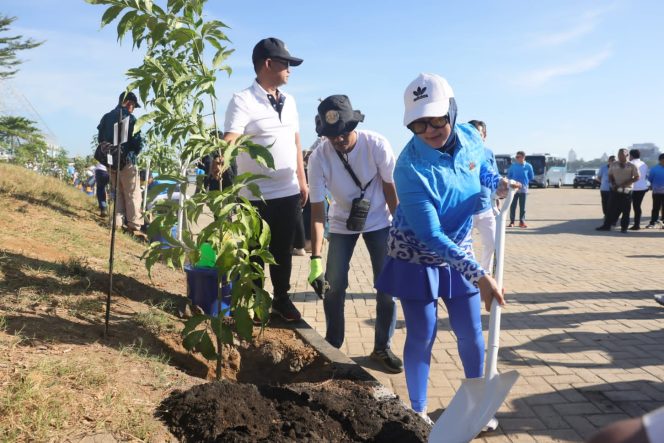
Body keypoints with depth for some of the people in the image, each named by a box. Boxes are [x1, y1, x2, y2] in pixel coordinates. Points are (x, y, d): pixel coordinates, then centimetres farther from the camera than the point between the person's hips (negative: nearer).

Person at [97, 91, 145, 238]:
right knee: (132, 195, -4)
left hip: (111, 161, 7)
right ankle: (134, 226, -7)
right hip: (127, 161, -6)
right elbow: (138, 141, -12)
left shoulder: (106, 117, 12)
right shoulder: (129, 118, -9)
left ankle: (118, 223, 9)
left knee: (118, 194, 13)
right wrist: (134, 153, 6)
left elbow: (101, 139, 15)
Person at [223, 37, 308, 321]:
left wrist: (303, 182, 15)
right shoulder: (243, 100, -11)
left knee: (283, 249, 17)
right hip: (256, 194, -6)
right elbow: (230, 140, -23)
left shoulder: (289, 101, 10)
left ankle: (281, 298, 32)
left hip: (288, 191, 6)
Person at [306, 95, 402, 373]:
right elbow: (317, 210, -23)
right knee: (333, 285, -1)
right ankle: (332, 345, 20)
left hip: (379, 221, 0)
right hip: (342, 223, 1)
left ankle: (382, 347, 16)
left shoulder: (377, 145, -25)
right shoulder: (318, 158, -24)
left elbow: (390, 188, -12)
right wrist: (315, 258, -30)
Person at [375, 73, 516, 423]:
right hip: (416, 258, -5)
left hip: (457, 252, 5)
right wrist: (478, 274, -34)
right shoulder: (411, 167, -29)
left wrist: (497, 182, -6)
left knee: (470, 333, 10)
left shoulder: (470, 138, -11)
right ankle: (418, 411, 22)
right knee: (422, 336, 2)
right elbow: (431, 236, -31)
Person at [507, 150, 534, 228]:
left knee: (522, 206, 4)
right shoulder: (513, 165, 1)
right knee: (513, 206, -1)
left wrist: (525, 182, 4)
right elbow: (509, 175, 13)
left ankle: (522, 221, 12)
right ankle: (511, 222, 4)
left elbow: (531, 177, 11)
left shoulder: (528, 166, 0)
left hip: (523, 189, 0)